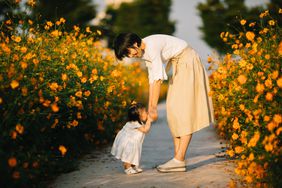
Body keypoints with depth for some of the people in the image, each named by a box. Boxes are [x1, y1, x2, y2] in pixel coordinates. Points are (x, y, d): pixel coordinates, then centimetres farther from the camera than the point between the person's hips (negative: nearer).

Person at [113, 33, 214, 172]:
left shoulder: (152, 47, -24)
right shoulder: (144, 52, 4)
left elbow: (158, 79, -27)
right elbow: (152, 79, 7)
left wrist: (154, 108, -23)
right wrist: (149, 108, 5)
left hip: (188, 63, -10)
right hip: (178, 66, 10)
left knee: (184, 111, -13)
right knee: (173, 110, 4)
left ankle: (179, 160, -16)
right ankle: (177, 158, 3)